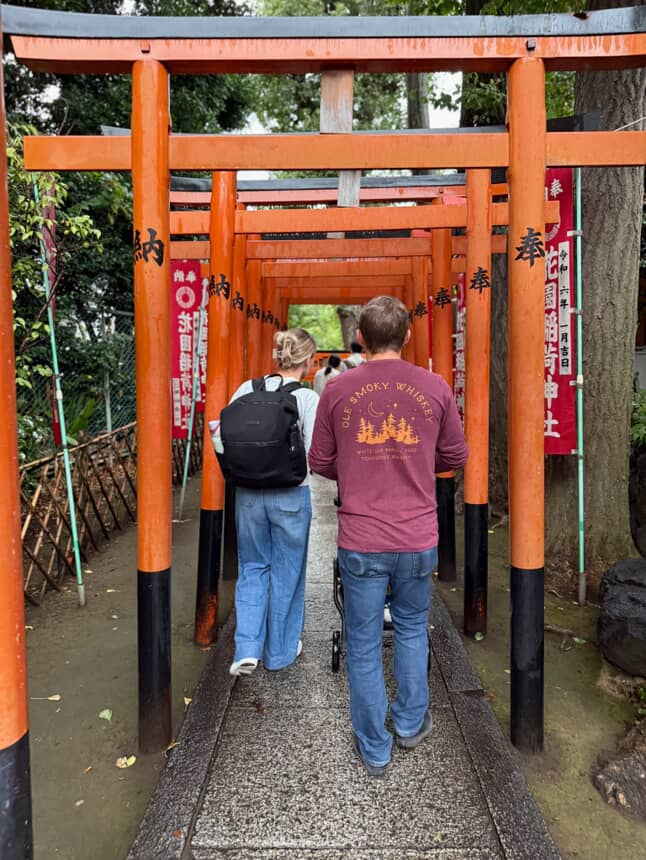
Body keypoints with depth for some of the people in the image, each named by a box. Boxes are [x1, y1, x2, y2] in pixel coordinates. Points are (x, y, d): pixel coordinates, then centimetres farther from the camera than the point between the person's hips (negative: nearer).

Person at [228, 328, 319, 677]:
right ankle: (280, 652, 30)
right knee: (286, 573, 15)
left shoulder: (247, 389, -1)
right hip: (291, 496, -3)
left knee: (252, 568, 20)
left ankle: (247, 649, 14)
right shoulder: (308, 398, -11)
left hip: (248, 494, 3)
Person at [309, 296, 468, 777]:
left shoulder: (338, 390, -6)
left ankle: (374, 749, 30)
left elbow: (320, 463, 2)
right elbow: (455, 457, 6)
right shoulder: (435, 388, -4)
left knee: (364, 644, 14)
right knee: (412, 629, 25)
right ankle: (411, 724, 40)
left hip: (360, 541, -1)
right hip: (418, 538, 2)